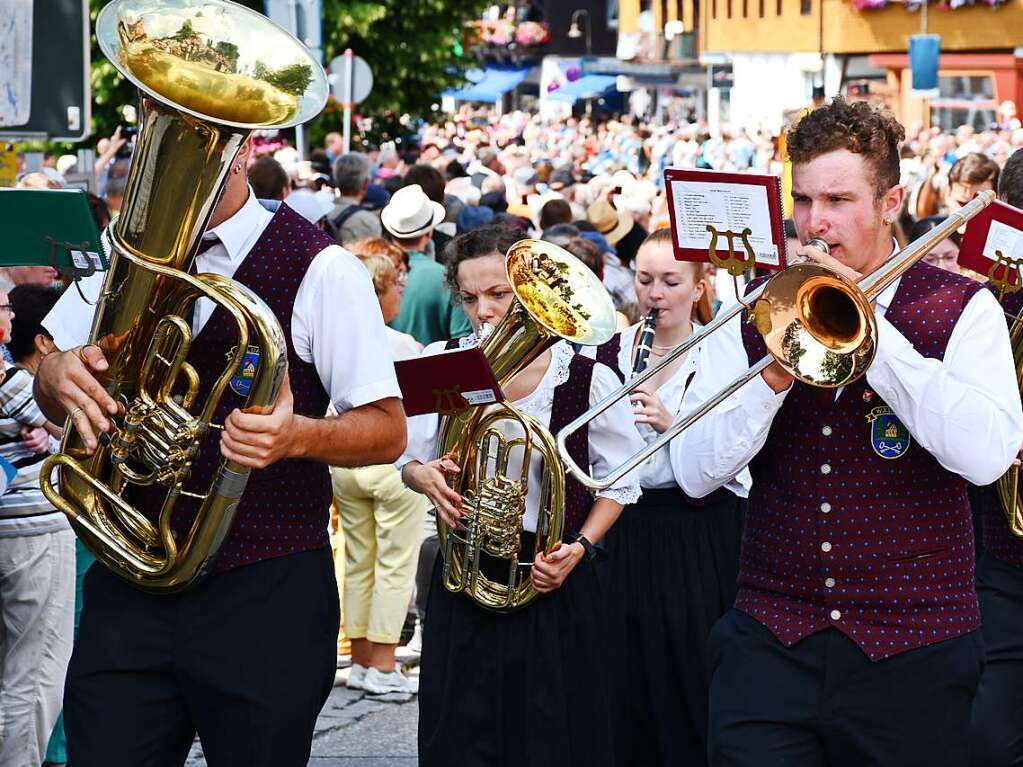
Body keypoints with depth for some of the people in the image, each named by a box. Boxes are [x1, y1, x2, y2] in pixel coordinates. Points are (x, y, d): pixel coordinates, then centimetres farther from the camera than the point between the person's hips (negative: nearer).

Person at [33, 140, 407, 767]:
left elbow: (387, 431, -6)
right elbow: (52, 399, 15)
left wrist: (296, 435, -27)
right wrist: (59, 374, -10)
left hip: (265, 597, -4)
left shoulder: (319, 269, -6)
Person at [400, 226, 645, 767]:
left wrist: (580, 547, -11)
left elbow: (619, 481, 3)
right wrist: (424, 475, -12)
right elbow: (409, 458, 11)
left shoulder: (585, 377, -7)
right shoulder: (440, 363, -1)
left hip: (551, 585, -2)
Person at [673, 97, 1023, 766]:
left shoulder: (962, 309, -1)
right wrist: (775, 375, -16)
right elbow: (695, 474, -1)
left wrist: (866, 326, -16)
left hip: (912, 656, -1)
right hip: (771, 647, 2)